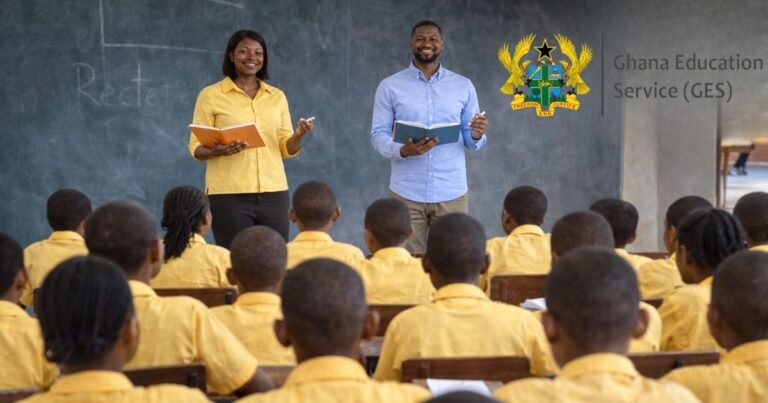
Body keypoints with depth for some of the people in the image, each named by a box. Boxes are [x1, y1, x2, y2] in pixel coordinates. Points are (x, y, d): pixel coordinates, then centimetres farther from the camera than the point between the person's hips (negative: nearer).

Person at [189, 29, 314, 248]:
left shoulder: (277, 96, 12)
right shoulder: (210, 95, 2)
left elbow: (286, 148, 12)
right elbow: (196, 148, 1)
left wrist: (299, 135, -9)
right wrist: (217, 151, -20)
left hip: (274, 192, 3)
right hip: (229, 195, -3)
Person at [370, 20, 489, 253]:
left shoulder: (464, 86, 8)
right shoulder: (389, 87, 3)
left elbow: (470, 140, 10)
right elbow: (378, 135, 0)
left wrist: (476, 136, -14)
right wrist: (402, 150, -20)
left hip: (452, 193, 1)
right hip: (406, 194, -1)